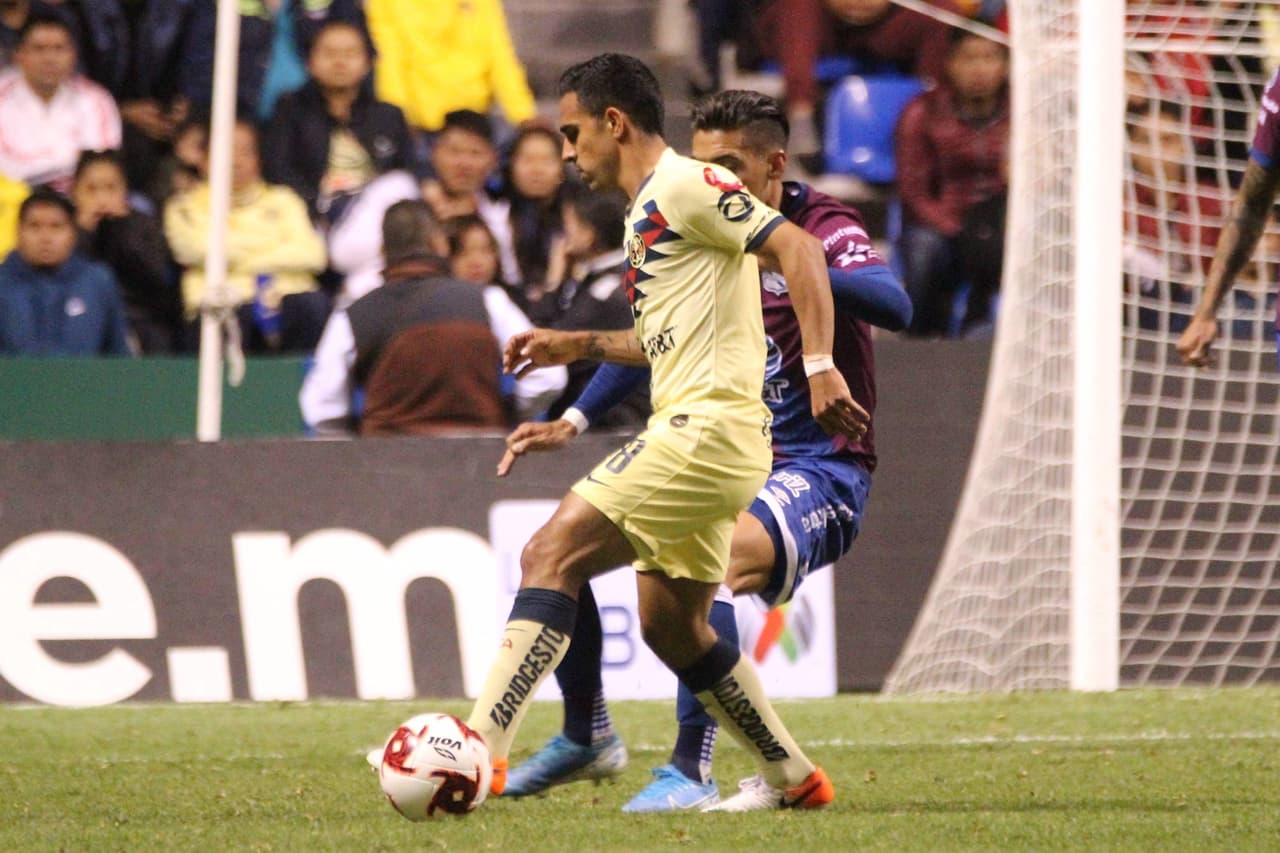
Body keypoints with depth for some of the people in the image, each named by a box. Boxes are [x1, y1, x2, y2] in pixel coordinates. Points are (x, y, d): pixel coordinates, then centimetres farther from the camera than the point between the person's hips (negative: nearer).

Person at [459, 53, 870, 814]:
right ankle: (794, 778, 25)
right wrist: (581, 347, 27)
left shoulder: (685, 186, -8)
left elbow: (797, 249, -16)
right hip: (697, 437, 10)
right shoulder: (650, 211, 22)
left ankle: (482, 749, -26)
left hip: (707, 427, -10)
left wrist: (820, 368, -24)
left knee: (552, 555, -17)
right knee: (671, 627, 17)